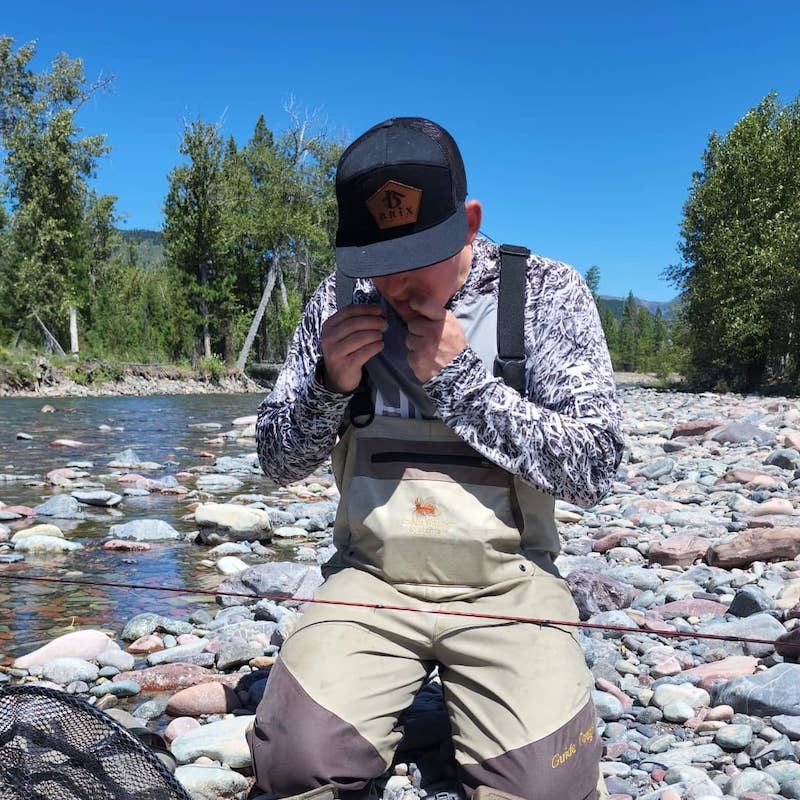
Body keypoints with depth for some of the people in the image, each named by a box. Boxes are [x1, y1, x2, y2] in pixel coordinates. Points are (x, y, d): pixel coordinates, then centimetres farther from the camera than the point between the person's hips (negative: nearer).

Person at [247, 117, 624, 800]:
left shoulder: (549, 293, -5)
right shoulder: (340, 300, 2)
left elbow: (593, 470, -10)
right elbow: (279, 462, 6)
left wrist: (459, 379, -17)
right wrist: (329, 383, -14)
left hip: (506, 582, -1)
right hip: (370, 579, 2)